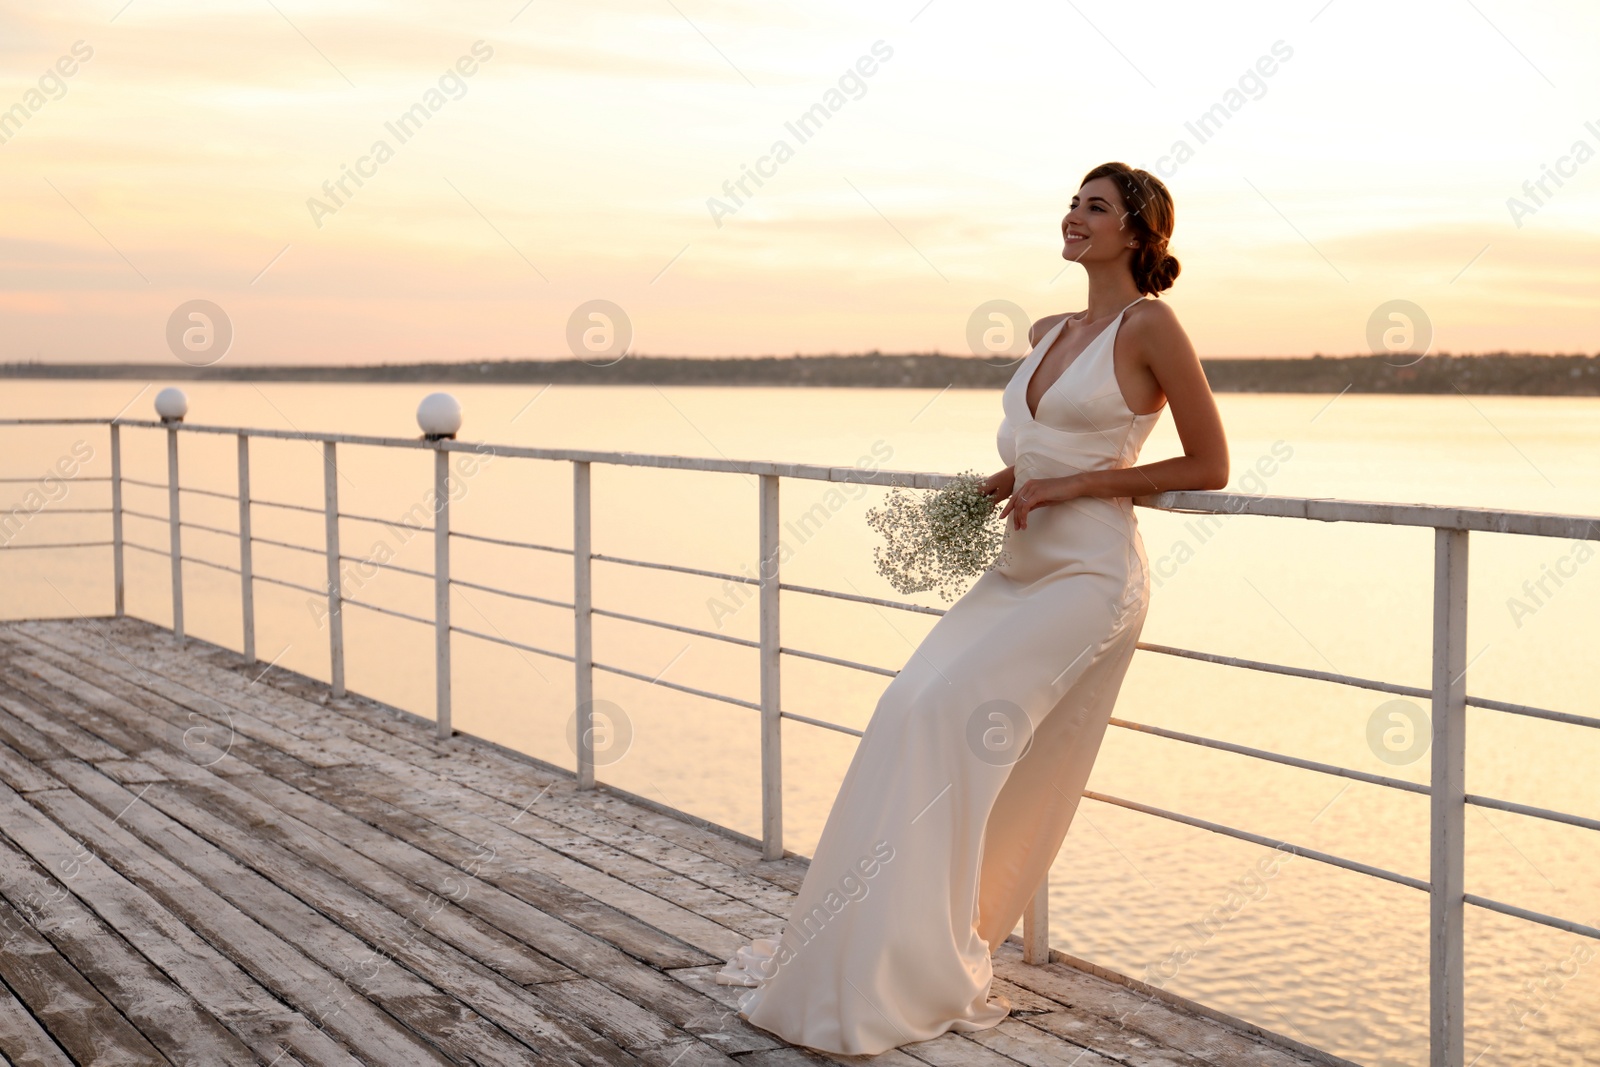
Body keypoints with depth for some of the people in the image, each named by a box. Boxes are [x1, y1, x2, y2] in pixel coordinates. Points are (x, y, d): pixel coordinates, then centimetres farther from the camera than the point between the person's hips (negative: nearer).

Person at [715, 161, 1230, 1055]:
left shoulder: (1150, 326, -8)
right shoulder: (1050, 333, 15)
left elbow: (1209, 467, -8)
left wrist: (1072, 485, -13)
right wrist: (987, 492, 7)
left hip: (1091, 577, -8)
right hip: (1021, 569, 8)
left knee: (951, 711, -18)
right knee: (914, 709, -1)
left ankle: (921, 971, -8)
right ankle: (855, 944, 10)